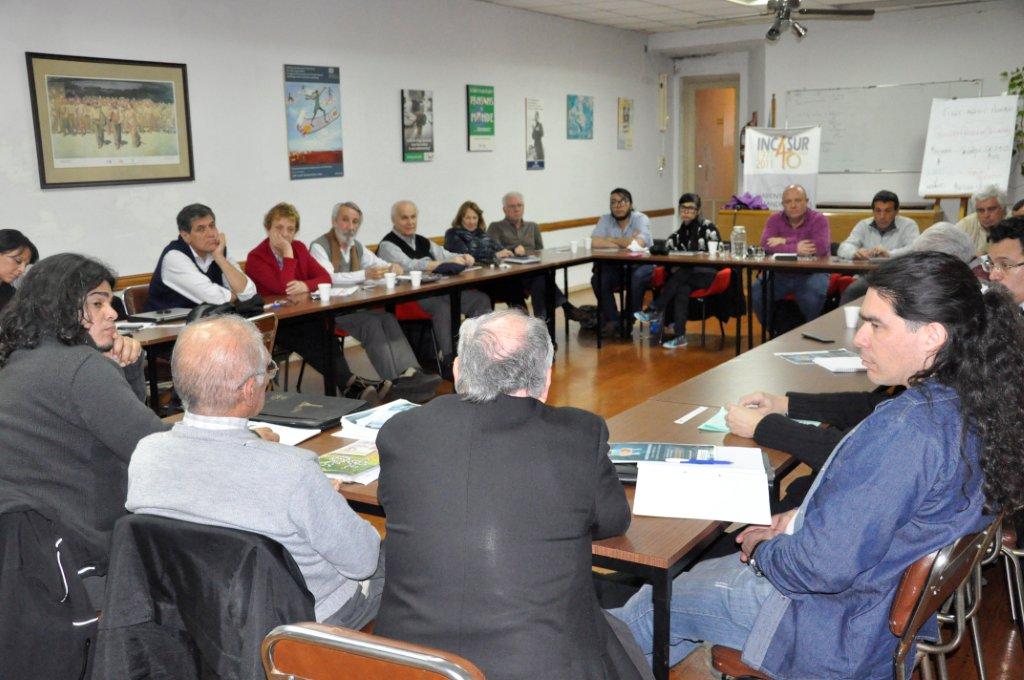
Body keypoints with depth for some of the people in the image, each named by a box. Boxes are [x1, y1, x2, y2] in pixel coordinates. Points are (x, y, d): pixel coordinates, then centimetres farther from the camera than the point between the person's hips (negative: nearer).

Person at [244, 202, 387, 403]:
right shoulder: (255, 258, -6)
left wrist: (306, 285, -13)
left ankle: (350, 386, -43)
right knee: (314, 332, -34)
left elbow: (325, 277, 8)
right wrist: (288, 253, -13)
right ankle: (350, 383, -43)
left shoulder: (299, 248, 13)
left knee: (321, 331, -31)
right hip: (272, 324, -5)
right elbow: (283, 288, -19)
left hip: (301, 317, 5)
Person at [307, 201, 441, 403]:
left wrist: (393, 268, -3)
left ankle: (409, 372, -39)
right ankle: (397, 381, -35)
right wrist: (365, 275, -31)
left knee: (388, 318, -24)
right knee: (371, 322, -31)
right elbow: (327, 278, -20)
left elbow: (381, 266, 24)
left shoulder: (357, 247, 21)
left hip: (356, 306, 6)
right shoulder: (319, 247, -3)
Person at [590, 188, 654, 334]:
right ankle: (612, 319, -9)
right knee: (597, 279, -23)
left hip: (641, 264, -3)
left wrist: (612, 240, -14)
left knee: (636, 278, -34)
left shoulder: (641, 219, -10)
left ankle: (628, 321, -15)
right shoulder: (605, 219, 0)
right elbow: (594, 242, -16)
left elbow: (637, 244, -28)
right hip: (615, 266, 3)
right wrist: (625, 243, -20)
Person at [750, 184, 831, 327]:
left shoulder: (818, 219, -2)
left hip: (811, 273, -3)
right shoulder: (775, 219, 5)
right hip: (780, 273, 3)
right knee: (757, 291, -21)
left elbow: (821, 247, -21)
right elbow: (766, 244, -12)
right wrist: (795, 249, -20)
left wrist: (785, 242, -17)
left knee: (812, 297, -32)